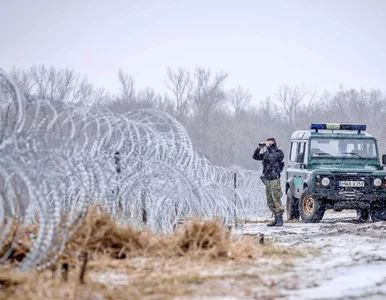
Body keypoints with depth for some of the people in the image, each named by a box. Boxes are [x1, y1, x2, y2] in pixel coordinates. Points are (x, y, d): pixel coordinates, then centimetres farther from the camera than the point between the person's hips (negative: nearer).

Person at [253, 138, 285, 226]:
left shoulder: (279, 153, -6)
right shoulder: (266, 153, 13)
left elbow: (274, 157, -27)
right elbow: (255, 157, 16)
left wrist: (269, 147, -21)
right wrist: (259, 147, 3)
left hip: (274, 180, -8)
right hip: (267, 180, 8)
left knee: (276, 200, -9)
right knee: (270, 202, 9)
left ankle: (280, 220, -7)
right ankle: (276, 219, 16)